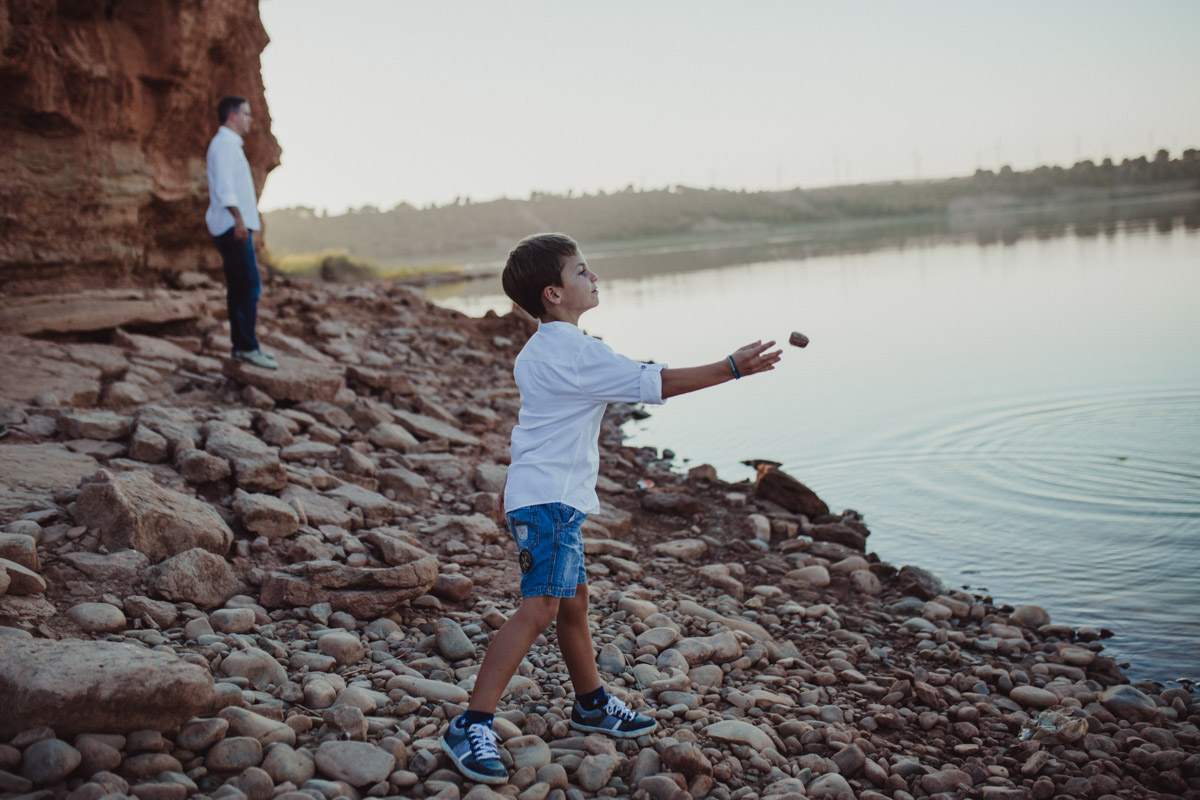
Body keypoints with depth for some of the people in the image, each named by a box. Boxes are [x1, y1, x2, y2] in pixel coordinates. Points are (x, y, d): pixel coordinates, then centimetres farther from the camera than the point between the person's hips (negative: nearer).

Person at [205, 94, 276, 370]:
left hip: (235, 227, 11)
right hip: (232, 225, -11)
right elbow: (224, 187, -20)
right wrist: (238, 218, -25)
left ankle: (240, 346, 14)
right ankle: (247, 347, -13)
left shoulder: (230, 144, 21)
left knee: (238, 287, 10)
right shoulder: (224, 143, -10)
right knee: (250, 286, -13)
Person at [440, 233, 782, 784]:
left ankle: (590, 705, 33)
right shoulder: (577, 352, -16)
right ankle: (472, 727, -17)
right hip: (549, 499, -11)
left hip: (549, 497, 11)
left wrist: (515, 485, 35)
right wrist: (731, 368, -12)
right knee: (540, 608, -16)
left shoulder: (536, 352, 15)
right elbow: (655, 384, -17)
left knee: (573, 602, 19)